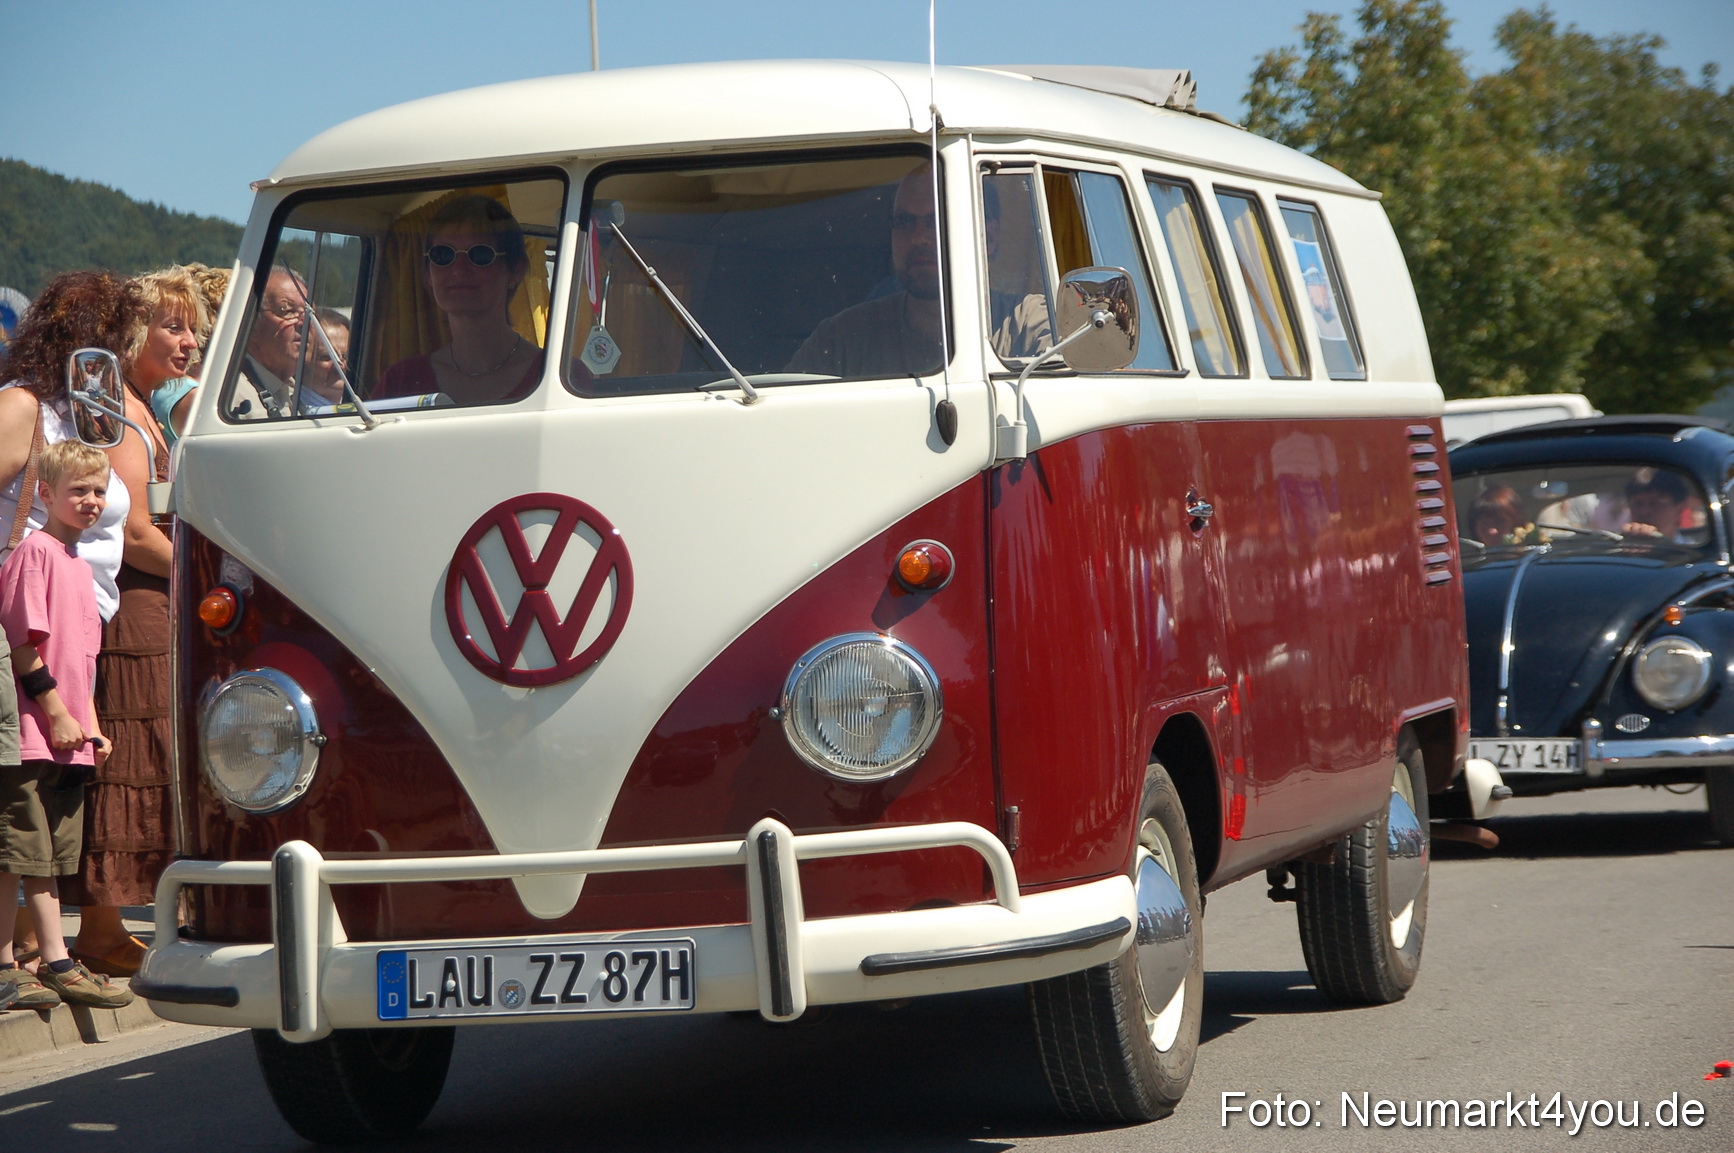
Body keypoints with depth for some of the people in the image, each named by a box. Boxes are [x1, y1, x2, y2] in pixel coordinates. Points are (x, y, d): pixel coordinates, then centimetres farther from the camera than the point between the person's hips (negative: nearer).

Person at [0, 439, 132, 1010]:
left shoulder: (78, 564, 17)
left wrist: (91, 724, 16)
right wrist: (56, 712, -15)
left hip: (68, 740, 9)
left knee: (48, 856, 12)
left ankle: (57, 964, 14)